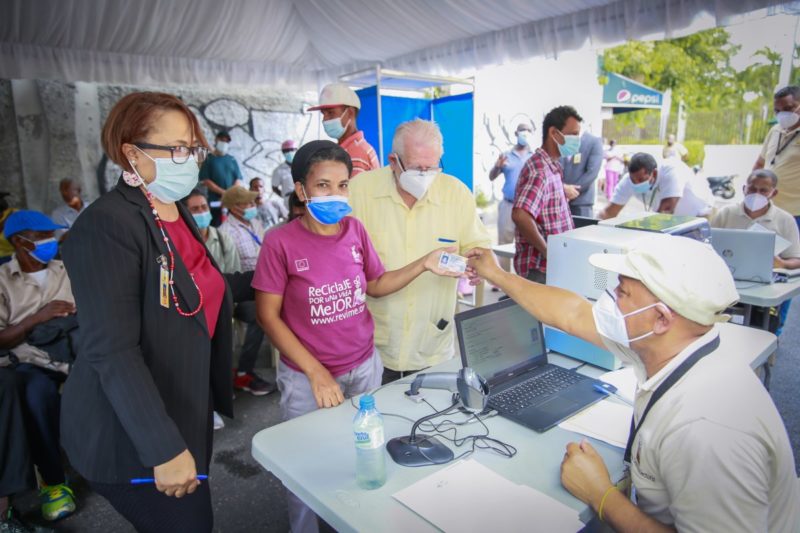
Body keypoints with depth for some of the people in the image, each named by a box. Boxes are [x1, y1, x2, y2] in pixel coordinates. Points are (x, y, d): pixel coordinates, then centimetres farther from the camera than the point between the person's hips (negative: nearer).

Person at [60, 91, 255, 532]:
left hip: (183, 412, 8)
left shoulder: (176, 212, 5)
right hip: (133, 434, -8)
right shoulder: (107, 225, -22)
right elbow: (111, 352, -27)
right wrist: (165, 447, -28)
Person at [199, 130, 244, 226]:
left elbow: (240, 179, 8)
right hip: (215, 201, -3)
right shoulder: (209, 159, 5)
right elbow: (205, 180, -3)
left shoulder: (232, 159, 13)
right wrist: (223, 192, -12)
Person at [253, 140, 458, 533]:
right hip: (307, 376, -3)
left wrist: (424, 265, -4)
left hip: (365, 366, 3)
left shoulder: (355, 230, -4)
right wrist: (316, 372, -14)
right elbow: (268, 316, -11)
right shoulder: (281, 242, -16)